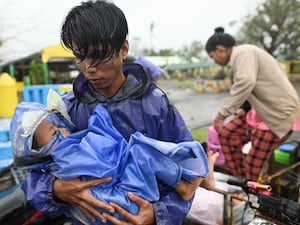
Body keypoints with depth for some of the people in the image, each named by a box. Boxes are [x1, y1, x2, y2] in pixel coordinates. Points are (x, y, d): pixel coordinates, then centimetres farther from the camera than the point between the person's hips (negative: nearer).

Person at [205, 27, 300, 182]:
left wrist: (222, 113, -32)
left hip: (279, 113, -10)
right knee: (227, 133, 10)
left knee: (253, 166, -3)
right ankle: (240, 178, 20)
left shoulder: (243, 52, -15)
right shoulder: (243, 54, 15)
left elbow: (245, 83, -33)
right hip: (263, 110, 10)